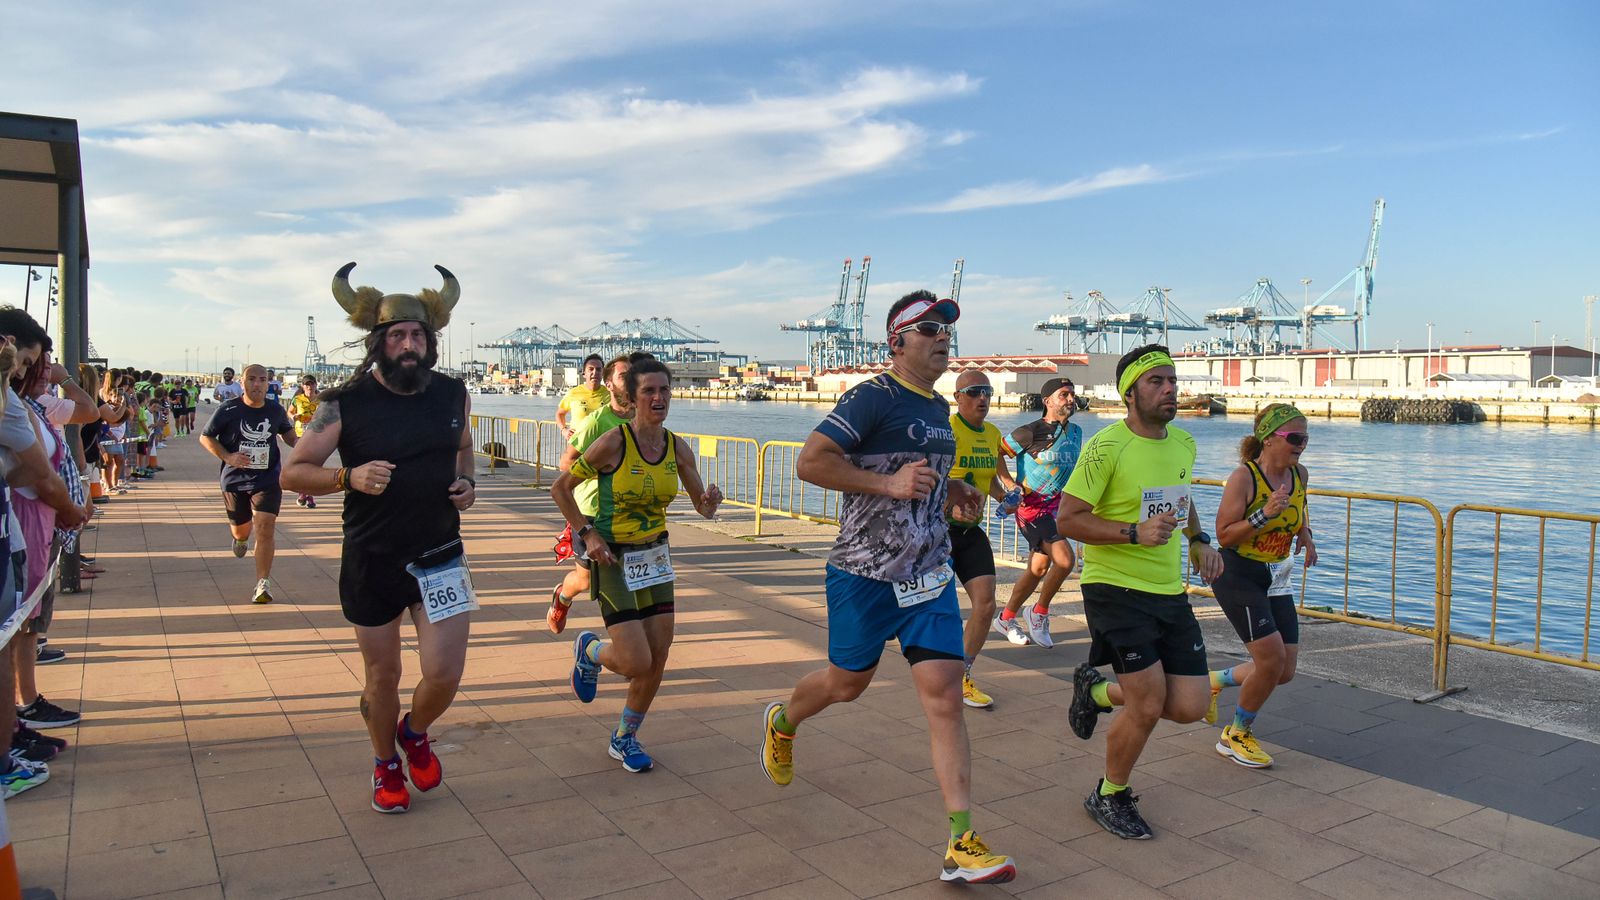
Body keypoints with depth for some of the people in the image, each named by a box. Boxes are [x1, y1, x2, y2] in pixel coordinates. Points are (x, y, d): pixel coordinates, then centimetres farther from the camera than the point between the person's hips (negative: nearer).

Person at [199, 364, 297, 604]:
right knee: (240, 529, 16)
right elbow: (205, 437, 1)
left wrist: (296, 444, -2)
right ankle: (241, 538, 58)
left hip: (268, 479, 0)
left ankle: (263, 584, -9)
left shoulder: (276, 411, 0)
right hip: (235, 478, 0)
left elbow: (286, 431, 20)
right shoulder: (228, 410, -8)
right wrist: (227, 456, -15)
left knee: (265, 527, -14)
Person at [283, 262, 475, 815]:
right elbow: (293, 472, -6)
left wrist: (466, 483, 0)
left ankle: (415, 733, 32)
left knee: (444, 675, -3)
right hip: (371, 562, -2)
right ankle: (386, 764, 39)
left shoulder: (453, 395, 0)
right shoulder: (346, 405, -10)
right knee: (383, 676, 12)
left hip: (440, 556, 2)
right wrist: (349, 477, -24)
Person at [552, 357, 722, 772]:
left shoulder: (677, 448, -2)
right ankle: (589, 650, 24)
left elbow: (703, 508, 4)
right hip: (613, 558, -5)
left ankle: (624, 739, 27)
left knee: (658, 659, 5)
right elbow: (560, 488, -7)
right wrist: (587, 533, -13)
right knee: (636, 662, -11)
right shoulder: (614, 442, -17)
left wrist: (711, 500, -18)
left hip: (655, 557, 5)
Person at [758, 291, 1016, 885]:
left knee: (944, 692, -3)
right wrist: (888, 484, -24)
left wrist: (951, 489, 11)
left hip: (930, 575, 6)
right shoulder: (873, 397, -13)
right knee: (847, 683, 11)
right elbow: (810, 463, -20)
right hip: (865, 574, -6)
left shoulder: (939, 408, 13)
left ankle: (962, 846, 0)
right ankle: (782, 722, 46)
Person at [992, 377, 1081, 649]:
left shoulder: (1075, 432, 9)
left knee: (1039, 568, 12)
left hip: (1054, 507, 8)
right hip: (1031, 507, -8)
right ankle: (1039, 613, 4)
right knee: (1065, 559, -18)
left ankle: (1006, 619, 28)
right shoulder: (1032, 431, -13)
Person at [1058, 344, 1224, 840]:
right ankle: (1109, 796, 20)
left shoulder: (1184, 442, 8)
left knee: (1190, 706, 3)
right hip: (1115, 589, -7)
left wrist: (1198, 540, 12)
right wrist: (1135, 533, -25)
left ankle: (1097, 690, 29)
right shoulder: (1106, 447, -15)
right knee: (1149, 704, -7)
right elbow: (1067, 520, -16)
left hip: (1170, 592, 7)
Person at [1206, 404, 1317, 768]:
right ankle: (1237, 736, 12)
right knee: (1272, 660, -12)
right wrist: (1265, 514, -30)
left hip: (1277, 580, 7)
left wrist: (1306, 537, 7)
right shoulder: (1243, 477, -17)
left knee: (1284, 672, 3)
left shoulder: (1299, 474, 2)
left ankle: (1215, 680, 29)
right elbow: (1224, 535, -19)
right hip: (1238, 576, -7)